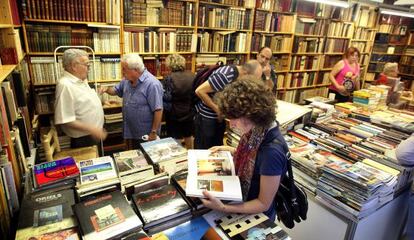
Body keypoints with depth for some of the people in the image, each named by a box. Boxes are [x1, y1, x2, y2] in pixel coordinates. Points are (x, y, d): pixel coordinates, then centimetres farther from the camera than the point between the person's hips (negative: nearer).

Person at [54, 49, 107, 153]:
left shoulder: (80, 80, 5)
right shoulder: (65, 85, -25)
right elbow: (65, 121, -29)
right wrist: (91, 130, -30)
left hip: (94, 135, 9)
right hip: (83, 140, -9)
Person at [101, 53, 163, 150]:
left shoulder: (152, 84, -23)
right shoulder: (127, 80, 2)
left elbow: (158, 110, -24)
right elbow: (116, 90, 20)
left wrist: (154, 132, -22)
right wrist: (107, 89, -2)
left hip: (146, 135, -8)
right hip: (129, 132, 8)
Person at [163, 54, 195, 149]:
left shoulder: (169, 78, -18)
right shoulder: (191, 75, -3)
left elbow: (166, 97, -17)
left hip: (174, 114, -5)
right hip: (189, 112, 5)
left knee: (175, 139, 10)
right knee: (188, 135, 22)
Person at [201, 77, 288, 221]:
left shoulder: (272, 151, -35)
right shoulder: (257, 129, -13)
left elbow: (264, 203, -25)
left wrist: (223, 208, -35)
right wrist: (228, 150, -1)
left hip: (257, 215, -6)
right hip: (241, 200, 6)